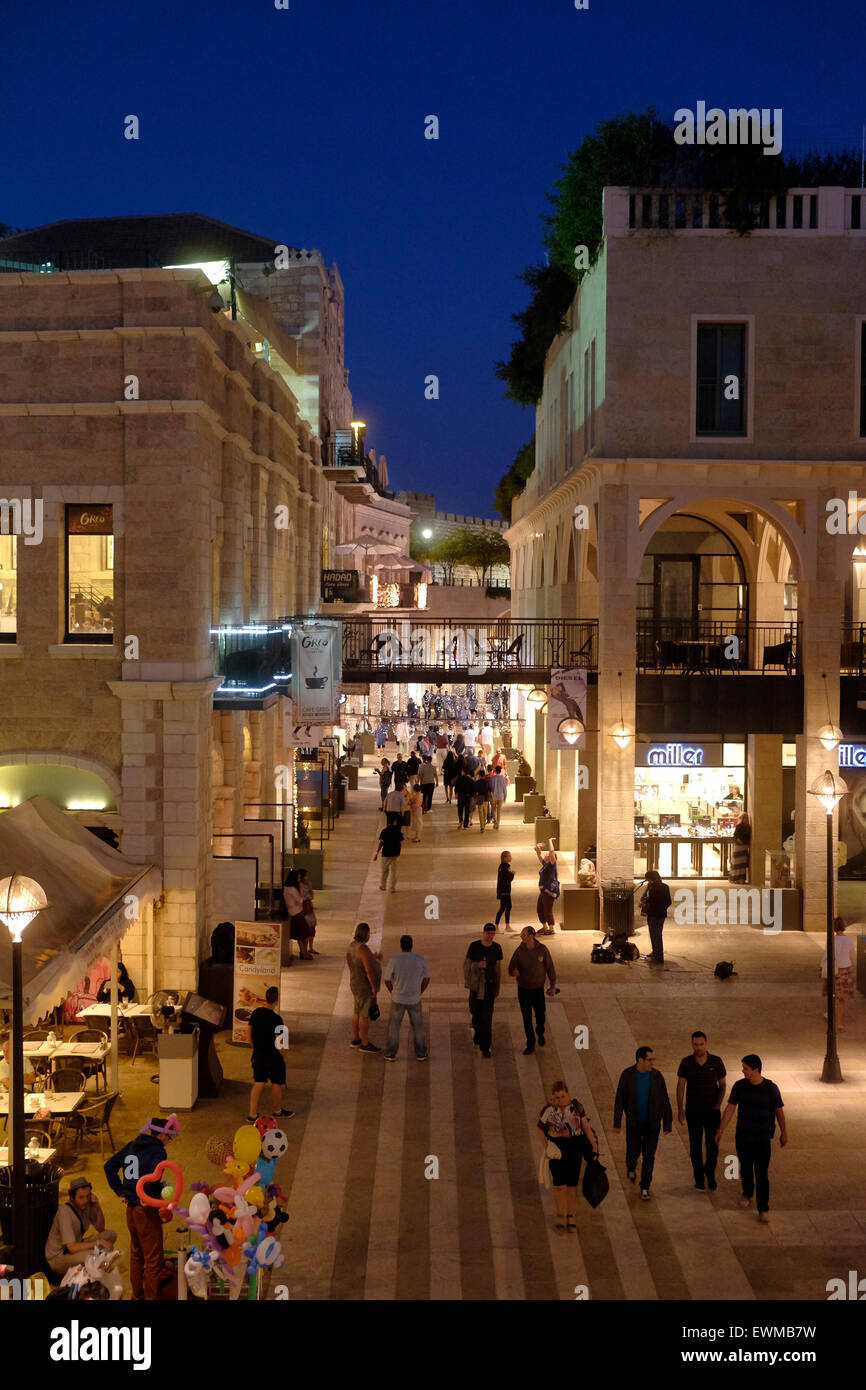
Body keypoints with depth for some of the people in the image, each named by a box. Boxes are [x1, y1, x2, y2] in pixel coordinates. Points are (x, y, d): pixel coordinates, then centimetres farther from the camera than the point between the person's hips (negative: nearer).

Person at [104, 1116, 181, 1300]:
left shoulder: (132, 1146, 8)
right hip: (147, 1210, -8)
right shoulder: (157, 1150, -15)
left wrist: (120, 1191, 10)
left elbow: (109, 1166, 10)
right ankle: (150, 1296, 10)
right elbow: (154, 1174, -33)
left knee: (136, 1254, 23)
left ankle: (136, 1295, 34)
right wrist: (148, 1197, -18)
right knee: (153, 1258, 5)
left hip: (130, 1208, 8)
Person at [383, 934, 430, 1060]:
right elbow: (426, 978, 0)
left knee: (394, 1026, 16)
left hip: (397, 999, -1)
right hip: (414, 1000, 1)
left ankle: (390, 1054, 19)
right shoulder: (420, 960, -11)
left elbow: (387, 980, -7)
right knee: (418, 1026, 18)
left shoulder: (393, 960, -16)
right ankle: (421, 1054, 23)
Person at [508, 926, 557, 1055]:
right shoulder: (519, 951, -9)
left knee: (541, 1016, 8)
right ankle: (530, 1045, 18)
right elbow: (511, 969, -8)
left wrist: (553, 986, 0)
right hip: (523, 990, 1)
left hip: (538, 989, -1)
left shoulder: (542, 949, -11)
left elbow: (550, 967, -1)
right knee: (527, 1018, 6)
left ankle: (540, 1033, 40)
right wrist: (514, 972, -34)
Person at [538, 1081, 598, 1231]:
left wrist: (594, 1145, -5)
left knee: (572, 1184, 6)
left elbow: (586, 1126, 1)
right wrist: (545, 1149, -9)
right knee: (559, 1184, -3)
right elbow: (542, 1133, 4)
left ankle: (571, 1216, 19)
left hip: (575, 1148, 1)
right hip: (556, 1149, -1)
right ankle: (560, 1216, 13)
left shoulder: (576, 1107, -1)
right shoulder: (548, 1111, -4)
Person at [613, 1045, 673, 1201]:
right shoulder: (627, 1075, -12)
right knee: (633, 1152, 8)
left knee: (649, 1156, 2)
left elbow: (664, 1102, -5)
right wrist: (617, 1122, -3)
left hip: (652, 1124, 0)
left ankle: (645, 1188, 14)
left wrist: (668, 1124, -4)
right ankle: (631, 1168, 44)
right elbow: (620, 1099, -5)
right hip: (634, 1124, 0)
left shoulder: (657, 1076, -11)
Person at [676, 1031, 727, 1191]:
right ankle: (699, 1178, 21)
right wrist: (680, 1109, -16)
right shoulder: (686, 1063, -8)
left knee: (713, 1145, -2)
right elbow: (680, 1086, -7)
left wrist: (718, 1105, -10)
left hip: (712, 1110, 0)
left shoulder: (716, 1062, -8)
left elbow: (722, 1084, 2)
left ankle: (710, 1172, 25)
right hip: (693, 1110, 0)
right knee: (695, 1145, 5)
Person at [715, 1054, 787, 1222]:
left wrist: (783, 1133, 9)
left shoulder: (771, 1088, -12)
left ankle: (763, 1209, 3)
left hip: (763, 1139, -3)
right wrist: (721, 1131, -4)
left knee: (762, 1175, -4)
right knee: (745, 1169, 18)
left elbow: (779, 1111, 0)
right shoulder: (739, 1086, -6)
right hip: (743, 1137, 3)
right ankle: (747, 1193, 43)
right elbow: (730, 1108, -2)